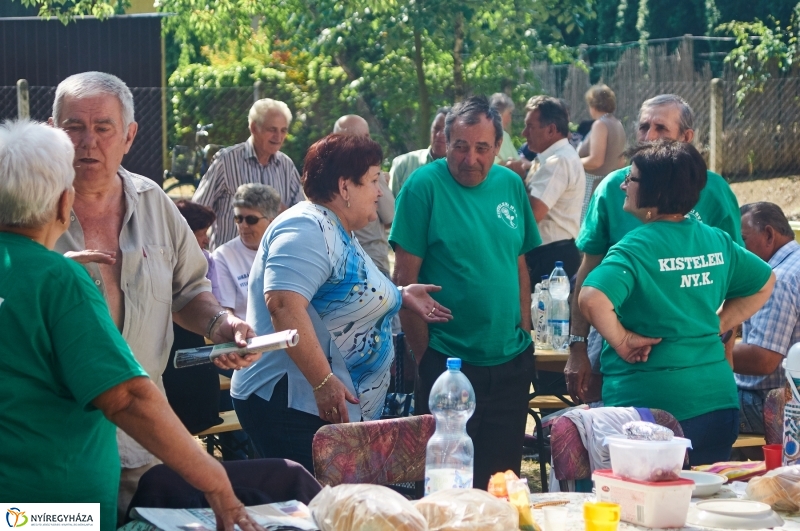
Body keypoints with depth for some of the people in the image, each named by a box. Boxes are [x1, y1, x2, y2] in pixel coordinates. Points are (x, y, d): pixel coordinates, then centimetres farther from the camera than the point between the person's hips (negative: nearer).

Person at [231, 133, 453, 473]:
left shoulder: (340, 235, 19)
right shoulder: (307, 229, -14)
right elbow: (284, 305, -28)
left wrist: (400, 298, 19)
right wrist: (323, 382, -30)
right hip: (294, 406, -11)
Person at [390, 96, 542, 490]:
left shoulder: (511, 184, 7)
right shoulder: (424, 186, -9)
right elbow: (406, 279, -10)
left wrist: (524, 336, 8)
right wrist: (423, 354, -11)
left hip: (511, 363, 5)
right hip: (448, 364, -5)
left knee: (504, 479, 12)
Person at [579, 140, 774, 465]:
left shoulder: (635, 249, -14)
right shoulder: (718, 242, 5)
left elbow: (592, 300, -30)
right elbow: (764, 283, 21)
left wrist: (622, 342, -14)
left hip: (649, 404, -6)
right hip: (716, 399, 6)